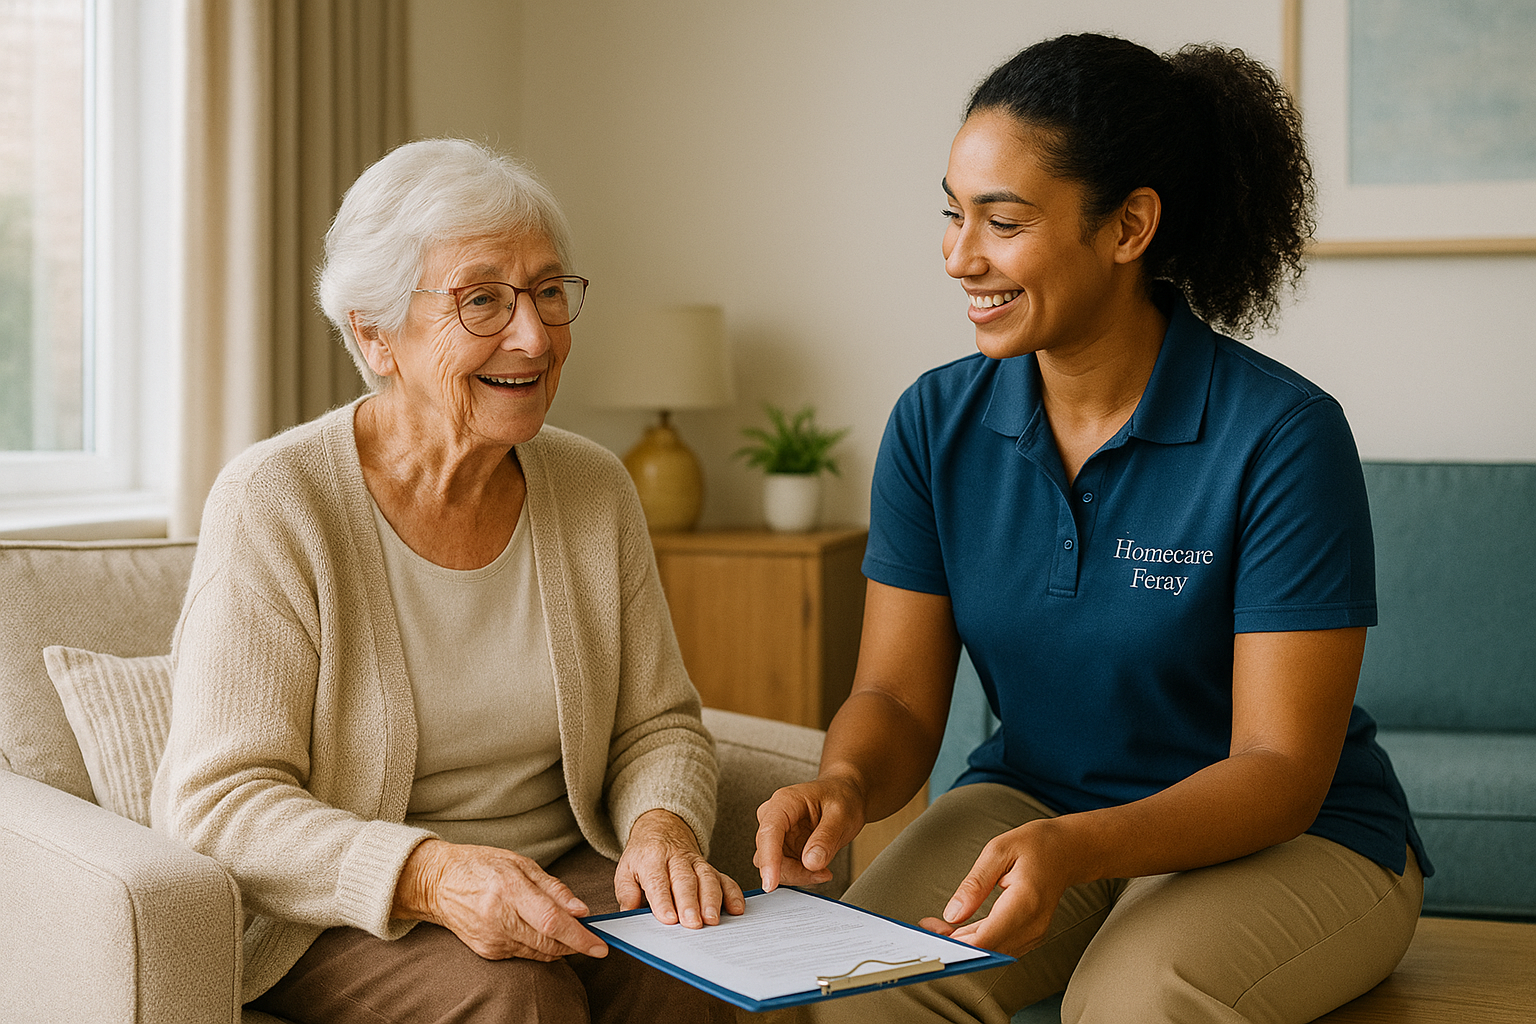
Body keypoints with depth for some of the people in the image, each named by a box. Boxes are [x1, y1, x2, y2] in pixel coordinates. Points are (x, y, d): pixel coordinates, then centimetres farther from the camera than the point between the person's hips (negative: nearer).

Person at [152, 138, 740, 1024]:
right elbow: (219, 803, -17)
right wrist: (431, 876, -33)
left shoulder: (596, 492, 1)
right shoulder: (273, 506, -14)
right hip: (333, 915, -3)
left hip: (562, 874, 4)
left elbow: (657, 724, 7)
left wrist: (664, 830, -16)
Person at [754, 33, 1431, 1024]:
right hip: (1029, 799, 3)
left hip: (1295, 837, -2)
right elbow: (899, 698, -2)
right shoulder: (936, 423, -4)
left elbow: (1281, 770, -18)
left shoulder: (1283, 436, -18)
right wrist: (844, 783, -26)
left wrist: (1073, 849, -35)